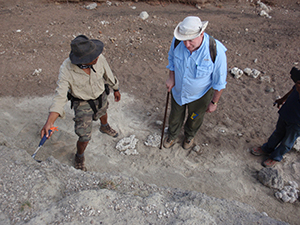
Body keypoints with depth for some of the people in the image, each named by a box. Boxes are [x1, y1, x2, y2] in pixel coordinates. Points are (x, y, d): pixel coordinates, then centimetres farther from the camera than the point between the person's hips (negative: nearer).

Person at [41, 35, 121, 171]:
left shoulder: (99, 58, -27)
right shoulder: (66, 70, -34)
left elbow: (108, 74, -6)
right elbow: (60, 96, -31)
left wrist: (116, 89, 10)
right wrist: (49, 122, -41)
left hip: (101, 96, 4)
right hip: (82, 103, -3)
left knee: (103, 113, 35)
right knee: (84, 137, -1)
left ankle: (105, 127, 73)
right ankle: (79, 158, 34)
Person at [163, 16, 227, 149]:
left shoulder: (216, 51, -35)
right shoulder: (177, 41, -25)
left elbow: (219, 82, -20)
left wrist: (214, 102, -10)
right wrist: (171, 78, -6)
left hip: (199, 95, -2)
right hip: (177, 91, 3)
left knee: (195, 119, 27)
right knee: (175, 117, 27)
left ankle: (189, 136, 62)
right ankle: (172, 135, 61)